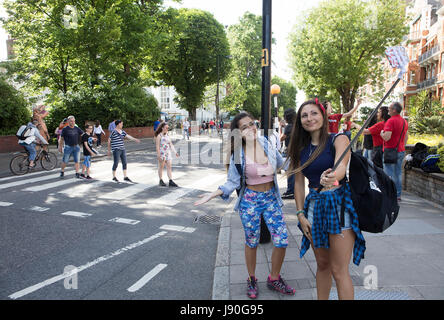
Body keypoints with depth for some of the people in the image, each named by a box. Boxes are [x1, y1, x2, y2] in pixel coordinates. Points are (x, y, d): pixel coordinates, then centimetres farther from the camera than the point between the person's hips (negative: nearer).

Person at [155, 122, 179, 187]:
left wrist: (175, 152, 5)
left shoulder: (167, 135, 10)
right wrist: (158, 155, -17)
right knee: (161, 166, 6)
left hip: (168, 153, 6)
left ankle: (171, 181, -1)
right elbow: (157, 146, -12)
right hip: (161, 153, -6)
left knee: (169, 166, 0)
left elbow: (171, 145, 12)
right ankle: (160, 181, 18)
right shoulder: (159, 136, -9)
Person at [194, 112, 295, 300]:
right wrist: (213, 195, -17)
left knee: (282, 240, 1)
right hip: (250, 200, -3)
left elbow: (282, 164, 13)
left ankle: (274, 279, 25)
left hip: (271, 198, 3)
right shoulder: (238, 154, -11)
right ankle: (251, 280, 34)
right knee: (252, 243, 11)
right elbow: (232, 182, -7)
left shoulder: (266, 144, -3)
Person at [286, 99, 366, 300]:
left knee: (338, 270, -2)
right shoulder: (301, 149, 8)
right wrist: (301, 214, 2)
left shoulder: (338, 140, -5)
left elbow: (341, 166, -24)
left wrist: (333, 176, -47)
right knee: (322, 265, 16)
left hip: (339, 203, -5)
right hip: (314, 205, 5)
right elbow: (299, 182, 9)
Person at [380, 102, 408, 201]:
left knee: (389, 174, -3)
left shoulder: (391, 121, -17)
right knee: (398, 173, 13)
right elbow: (406, 137, 19)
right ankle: (398, 195, 18)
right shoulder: (404, 121, 12)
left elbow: (386, 137, -24)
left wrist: (382, 133, -4)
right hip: (401, 151, 8)